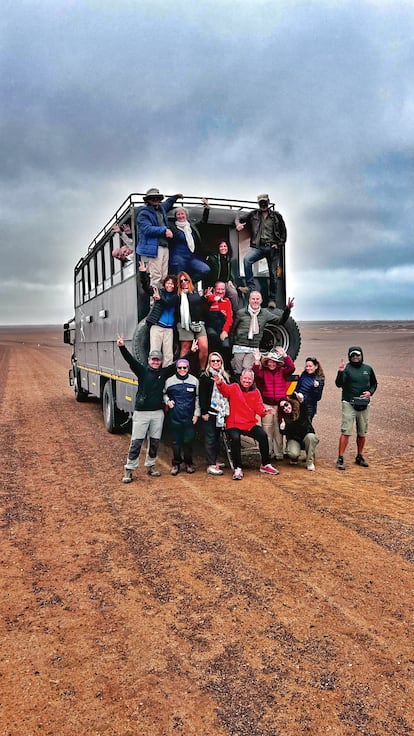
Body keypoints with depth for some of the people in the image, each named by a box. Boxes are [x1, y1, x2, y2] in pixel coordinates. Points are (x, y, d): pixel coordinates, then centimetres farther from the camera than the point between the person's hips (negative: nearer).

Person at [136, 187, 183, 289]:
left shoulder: (161, 208, 22)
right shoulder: (143, 213, -4)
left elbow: (167, 204, 49)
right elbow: (147, 229, -18)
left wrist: (176, 196, 48)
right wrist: (164, 230, -15)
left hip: (165, 247, 9)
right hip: (153, 248, -9)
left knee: (164, 277, 8)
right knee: (155, 277, -13)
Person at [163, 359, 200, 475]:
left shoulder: (194, 380, 3)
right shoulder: (169, 381, 3)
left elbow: (197, 398, 8)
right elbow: (164, 394, 17)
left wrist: (196, 413, 3)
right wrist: (167, 401, -4)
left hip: (189, 417, 0)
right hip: (174, 417, 0)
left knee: (188, 441, 4)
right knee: (176, 441, 6)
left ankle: (189, 463, 21)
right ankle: (176, 464, 19)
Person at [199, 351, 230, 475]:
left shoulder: (225, 376, 14)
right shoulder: (205, 376, -2)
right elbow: (202, 395, -7)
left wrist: (227, 411, 10)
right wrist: (204, 412, -13)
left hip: (221, 412, 6)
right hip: (210, 412, -6)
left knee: (217, 437, 11)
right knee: (210, 438, -4)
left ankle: (214, 461, 21)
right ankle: (211, 465, -4)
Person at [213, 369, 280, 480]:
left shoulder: (255, 392, 11)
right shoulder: (234, 388, 1)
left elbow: (259, 408, 4)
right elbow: (225, 389, -21)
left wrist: (264, 411, -20)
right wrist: (220, 383, -44)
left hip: (250, 424, 4)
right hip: (234, 424, -3)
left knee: (263, 435, -18)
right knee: (235, 438, -32)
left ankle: (265, 465, 2)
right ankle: (238, 469, -16)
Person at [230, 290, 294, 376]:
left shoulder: (265, 313, 6)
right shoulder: (241, 313, -2)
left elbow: (280, 321, 7)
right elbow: (233, 329, 5)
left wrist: (287, 309, -8)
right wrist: (232, 345, 3)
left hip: (253, 349, 2)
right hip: (240, 347, -1)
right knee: (238, 372, -1)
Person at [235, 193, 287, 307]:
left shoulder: (276, 216, 10)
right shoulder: (253, 214, 10)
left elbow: (283, 232, 15)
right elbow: (239, 217, 18)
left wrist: (279, 244, 2)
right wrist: (238, 224, -6)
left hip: (272, 247, 0)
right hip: (258, 246, 0)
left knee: (273, 274, 1)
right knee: (247, 259, -31)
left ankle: (272, 299, 12)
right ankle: (251, 287, -27)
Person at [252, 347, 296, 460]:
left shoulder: (282, 371, 5)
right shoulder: (263, 371, 2)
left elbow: (291, 368, -12)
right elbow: (257, 373, -20)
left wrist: (285, 356, -21)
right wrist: (257, 361, -33)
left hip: (279, 404, 1)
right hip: (266, 405, 0)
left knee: (278, 430, 6)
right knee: (267, 430, 4)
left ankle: (279, 453, 14)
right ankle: (268, 453, 14)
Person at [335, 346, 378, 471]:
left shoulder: (368, 369, 9)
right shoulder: (346, 368, -5)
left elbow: (374, 383, 20)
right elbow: (339, 384, -16)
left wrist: (370, 392, 1)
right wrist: (340, 372, -31)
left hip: (364, 405, 5)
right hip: (349, 404, -5)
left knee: (362, 433, 13)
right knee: (346, 432, -10)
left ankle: (359, 457, 27)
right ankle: (340, 459, -7)